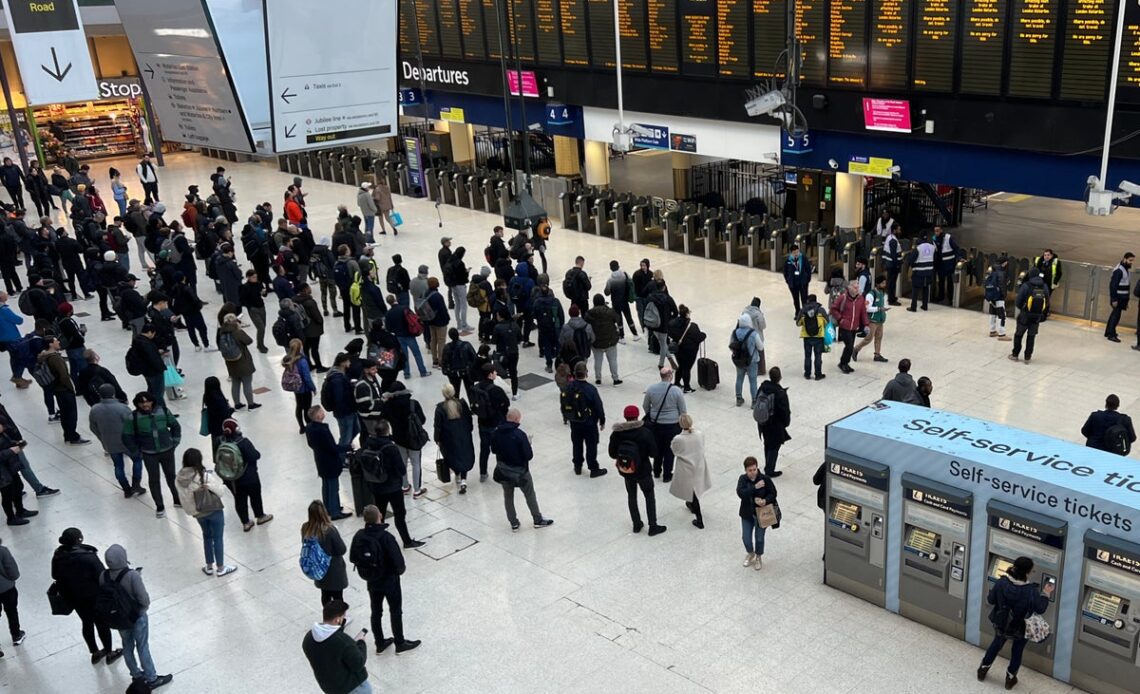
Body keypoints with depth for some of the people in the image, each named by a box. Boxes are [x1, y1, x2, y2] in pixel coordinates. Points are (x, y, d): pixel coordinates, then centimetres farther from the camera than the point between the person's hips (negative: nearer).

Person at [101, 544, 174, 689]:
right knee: (142, 648, 13)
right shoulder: (132, 575, -32)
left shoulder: (103, 576, -17)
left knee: (127, 647, 24)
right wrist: (142, 610, -4)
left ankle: (136, 675, 43)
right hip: (137, 617, -5)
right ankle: (151, 679, 30)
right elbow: (145, 600, -26)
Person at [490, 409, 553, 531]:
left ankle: (513, 523, 25)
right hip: (520, 471, -4)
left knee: (508, 496, 18)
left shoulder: (496, 433, -9)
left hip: (503, 470, 4)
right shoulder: (520, 434, -25)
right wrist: (528, 444, -4)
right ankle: (538, 520, 27)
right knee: (530, 495, 14)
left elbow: (493, 449, 6)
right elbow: (529, 455, -21)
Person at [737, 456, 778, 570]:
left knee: (759, 537, 8)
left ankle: (758, 557, 36)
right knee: (746, 537, 10)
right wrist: (755, 487, -35)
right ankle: (751, 554, 42)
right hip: (747, 513, 2)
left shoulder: (765, 479, -16)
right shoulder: (743, 479, -12)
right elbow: (740, 493, -26)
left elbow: (773, 493, -8)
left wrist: (765, 501, -27)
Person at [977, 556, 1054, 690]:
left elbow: (990, 600, -10)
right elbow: (1040, 609, -13)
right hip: (1021, 629, -2)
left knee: (996, 644, 31)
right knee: (1017, 651, 26)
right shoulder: (1031, 591, -30)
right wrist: (1046, 594, -1)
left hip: (1001, 624, 2)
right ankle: (1010, 678, 42)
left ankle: (983, 669, 45)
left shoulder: (1001, 583, -23)